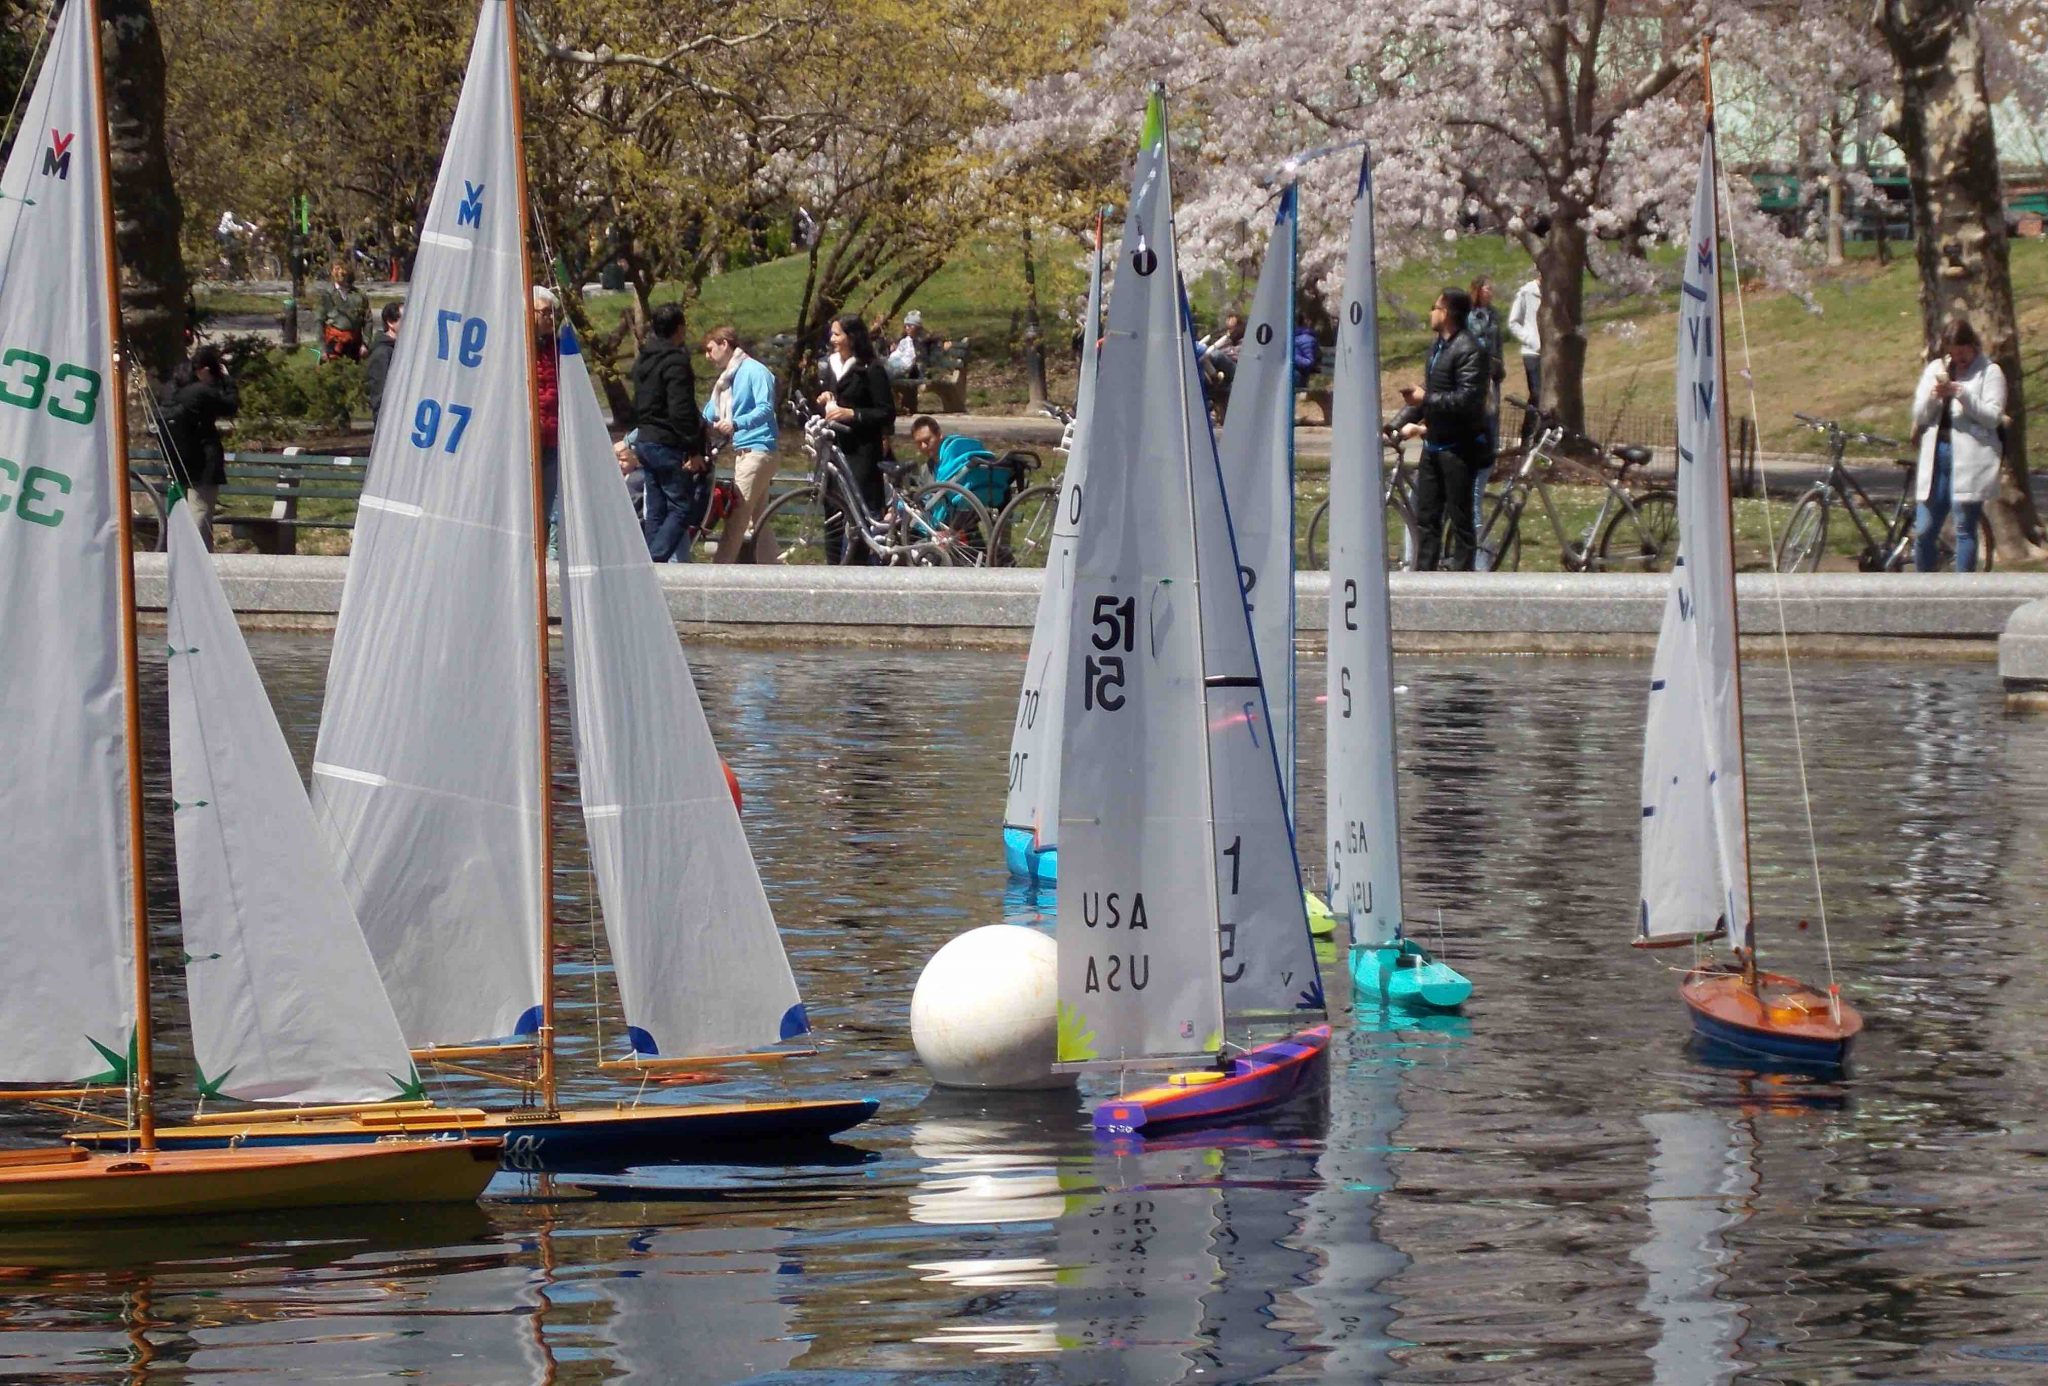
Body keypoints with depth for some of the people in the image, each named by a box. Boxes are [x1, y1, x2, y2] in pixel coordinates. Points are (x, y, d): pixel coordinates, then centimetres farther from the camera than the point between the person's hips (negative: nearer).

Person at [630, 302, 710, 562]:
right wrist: (694, 450, -19)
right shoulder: (675, 361, -15)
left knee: (656, 511, 12)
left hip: (645, 442, 9)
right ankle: (654, 561, -20)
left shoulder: (642, 361, 14)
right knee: (682, 508, -7)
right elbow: (681, 410, -21)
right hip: (669, 445, -9)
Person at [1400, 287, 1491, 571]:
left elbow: (1467, 398, -23)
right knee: (1426, 516, 10)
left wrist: (1425, 398, -18)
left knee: (1460, 518, -3)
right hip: (1434, 442, 9)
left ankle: (1463, 576, 2)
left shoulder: (1468, 350, -15)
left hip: (1457, 447, -9)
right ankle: (1423, 574, 15)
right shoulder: (1438, 346, 15)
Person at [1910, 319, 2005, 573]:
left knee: (1965, 529, -3)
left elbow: (1993, 416, -7)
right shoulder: (1936, 369, 15)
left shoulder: (1989, 372, 3)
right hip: (1936, 455, 4)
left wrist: (1961, 393, -18)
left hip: (1969, 459, -4)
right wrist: (1933, 396, -9)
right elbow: (1919, 415, 12)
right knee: (1923, 531, 1)